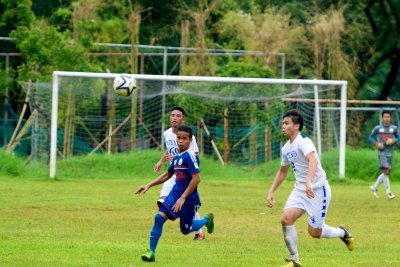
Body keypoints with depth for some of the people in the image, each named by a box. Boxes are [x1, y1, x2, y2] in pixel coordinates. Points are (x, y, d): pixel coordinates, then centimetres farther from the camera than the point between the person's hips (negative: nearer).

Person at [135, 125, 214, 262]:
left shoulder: (190, 156, -17)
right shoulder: (176, 157, 7)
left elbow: (196, 178, -22)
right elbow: (167, 174, 24)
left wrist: (183, 198, -22)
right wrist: (149, 185, 20)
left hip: (188, 197, -7)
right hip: (175, 193, 7)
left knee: (185, 229, 6)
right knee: (159, 217, -11)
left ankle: (207, 219, 35)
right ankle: (151, 252, -6)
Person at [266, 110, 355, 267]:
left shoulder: (303, 142, -18)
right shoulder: (286, 148, 9)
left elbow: (313, 160, -37)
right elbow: (282, 171, 25)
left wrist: (309, 182, -52)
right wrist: (271, 192, 19)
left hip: (317, 189, -7)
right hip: (300, 190, 7)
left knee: (314, 232, -4)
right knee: (286, 219, -14)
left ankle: (342, 232, 27)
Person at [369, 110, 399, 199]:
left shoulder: (394, 128, 4)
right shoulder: (377, 128, -3)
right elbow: (371, 137, 8)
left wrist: (393, 141, -8)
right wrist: (376, 143, -9)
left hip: (390, 153, 4)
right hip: (382, 153, -4)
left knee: (386, 173, 8)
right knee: (386, 171, -14)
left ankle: (375, 187, 27)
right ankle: (388, 192, -8)